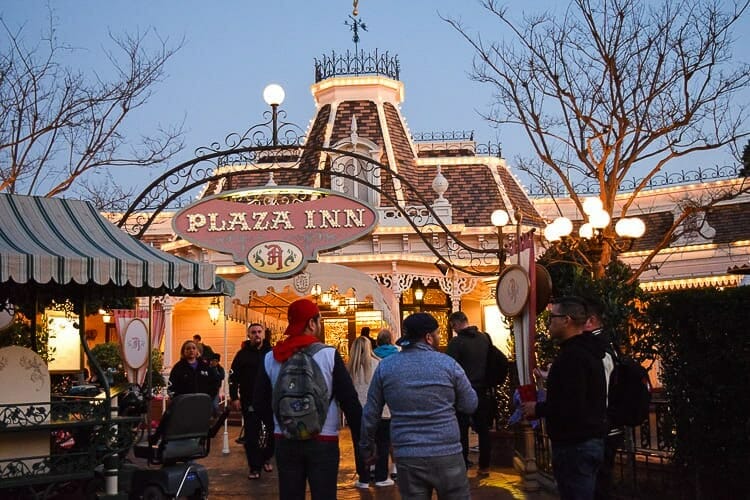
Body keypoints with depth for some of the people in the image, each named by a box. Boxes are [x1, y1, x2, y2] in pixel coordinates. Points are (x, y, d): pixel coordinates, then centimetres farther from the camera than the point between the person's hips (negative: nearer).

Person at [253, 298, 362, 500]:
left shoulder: (270, 359, 0)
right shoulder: (329, 355, -9)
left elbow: (260, 404, 4)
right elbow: (350, 401, -9)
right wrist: (361, 438, -2)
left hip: (285, 441, 3)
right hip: (323, 441, -3)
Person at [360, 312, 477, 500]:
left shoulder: (385, 366, 1)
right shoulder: (448, 363, -4)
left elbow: (371, 413, 5)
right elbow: (470, 405, 3)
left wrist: (366, 447, 17)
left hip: (407, 456, 2)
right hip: (447, 454, -2)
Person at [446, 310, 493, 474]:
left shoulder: (457, 342, -13)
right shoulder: (485, 338, 5)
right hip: (483, 390, 5)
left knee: (462, 430, 2)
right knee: (483, 429, 12)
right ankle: (484, 466, 17)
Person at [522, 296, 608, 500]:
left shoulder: (572, 356, -20)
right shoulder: (587, 350, 13)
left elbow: (572, 406, -27)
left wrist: (538, 409, -14)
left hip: (575, 445, -11)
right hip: (592, 441, 11)